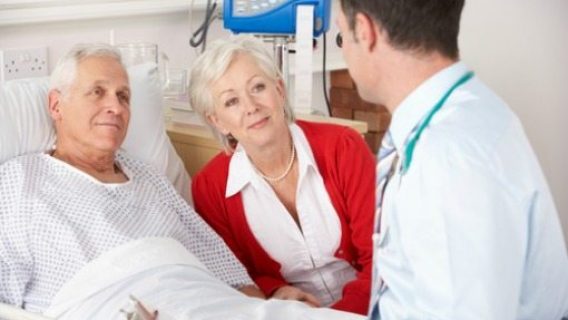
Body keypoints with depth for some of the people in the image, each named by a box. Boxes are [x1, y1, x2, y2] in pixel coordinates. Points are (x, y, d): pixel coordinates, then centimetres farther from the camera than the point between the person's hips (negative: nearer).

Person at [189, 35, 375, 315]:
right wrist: (273, 293, -13)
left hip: (361, 310, -1)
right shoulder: (210, 187, -3)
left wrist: (343, 312, -23)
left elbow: (381, 257, -8)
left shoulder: (343, 149, -7)